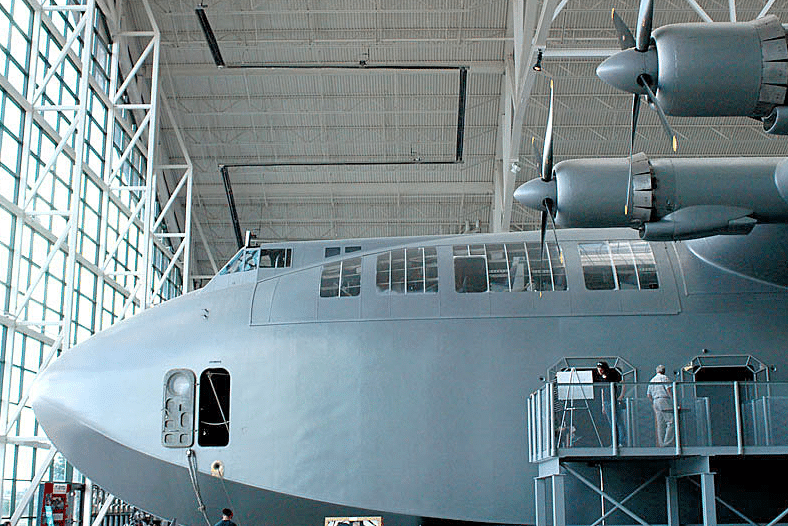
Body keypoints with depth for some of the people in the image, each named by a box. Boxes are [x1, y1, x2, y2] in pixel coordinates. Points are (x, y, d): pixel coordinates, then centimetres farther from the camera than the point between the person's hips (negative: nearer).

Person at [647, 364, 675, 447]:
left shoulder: (652, 380, 20)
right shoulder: (664, 378, 0)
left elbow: (649, 395, 18)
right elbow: (668, 389, -12)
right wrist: (672, 400, -10)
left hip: (655, 401, 7)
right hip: (665, 400, -7)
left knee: (660, 424, 6)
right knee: (670, 422, -8)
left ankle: (661, 443, 3)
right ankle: (667, 443, -16)